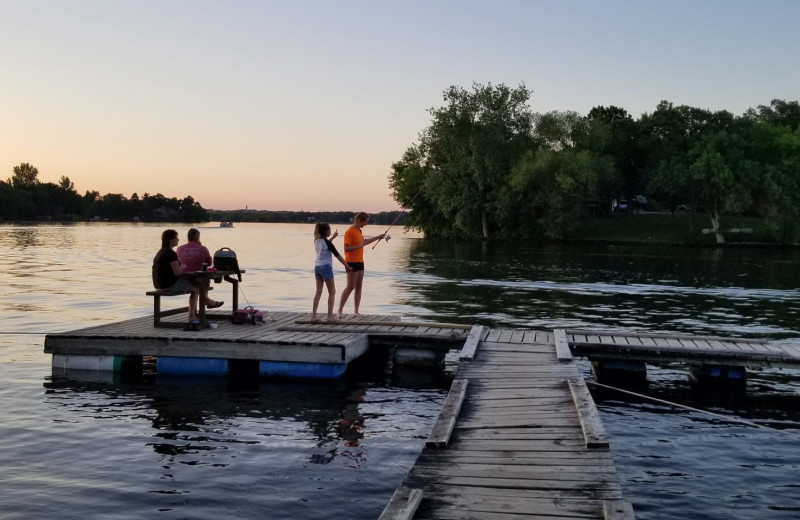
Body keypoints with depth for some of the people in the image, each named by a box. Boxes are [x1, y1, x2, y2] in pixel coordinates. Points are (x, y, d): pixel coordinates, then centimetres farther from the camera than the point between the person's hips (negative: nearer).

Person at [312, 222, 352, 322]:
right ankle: (330, 316, -1)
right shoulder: (327, 242, -14)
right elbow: (337, 255, -12)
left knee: (318, 292, 8)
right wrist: (347, 266, -6)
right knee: (332, 292, 2)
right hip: (326, 267, -7)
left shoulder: (317, 241, 7)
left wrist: (333, 237, 37)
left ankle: (313, 316, 3)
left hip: (317, 267, 7)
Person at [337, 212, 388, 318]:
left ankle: (356, 311, 11)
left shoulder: (358, 231, 12)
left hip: (360, 261, 9)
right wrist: (360, 245, -20)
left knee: (358, 286, 7)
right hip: (352, 262, -9)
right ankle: (340, 310, 0)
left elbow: (365, 241, 29)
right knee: (350, 287, -8)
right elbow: (346, 248, -20)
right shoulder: (350, 232, -15)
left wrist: (379, 236, 30)